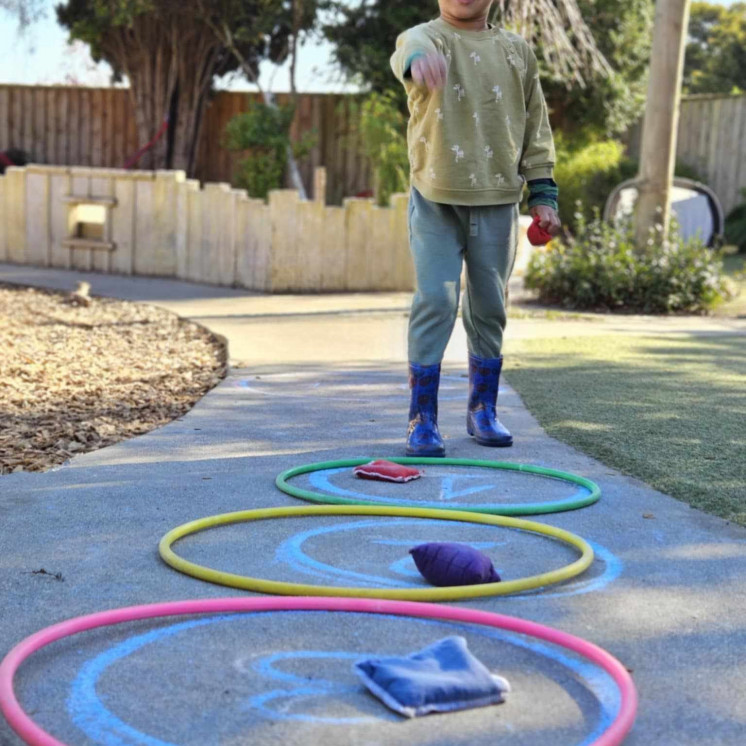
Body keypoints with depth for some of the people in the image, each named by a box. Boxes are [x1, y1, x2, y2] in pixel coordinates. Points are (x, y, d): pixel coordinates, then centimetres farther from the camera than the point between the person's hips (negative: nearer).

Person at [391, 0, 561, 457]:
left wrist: (543, 195, 7)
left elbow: (537, 127, 14)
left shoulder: (518, 51, 11)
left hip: (498, 201, 3)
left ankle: (483, 410, 24)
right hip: (436, 200, -3)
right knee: (435, 303, -7)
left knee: (490, 308, 10)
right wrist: (418, 59, -53)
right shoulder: (426, 37, -1)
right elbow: (410, 49, -28)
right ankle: (422, 419, 2)